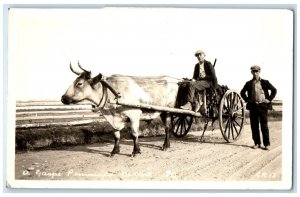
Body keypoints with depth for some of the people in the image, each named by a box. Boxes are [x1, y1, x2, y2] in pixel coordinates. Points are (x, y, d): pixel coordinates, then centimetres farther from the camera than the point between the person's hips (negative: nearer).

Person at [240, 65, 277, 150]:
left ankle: (267, 144, 5)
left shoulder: (265, 82, 3)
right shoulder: (249, 83, 6)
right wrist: (247, 100, 6)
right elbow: (242, 92, 19)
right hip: (253, 106, 2)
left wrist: (269, 99, 0)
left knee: (264, 126, 1)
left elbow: (274, 90, 9)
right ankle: (257, 143, 12)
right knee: (254, 126, 3)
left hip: (263, 106, -2)